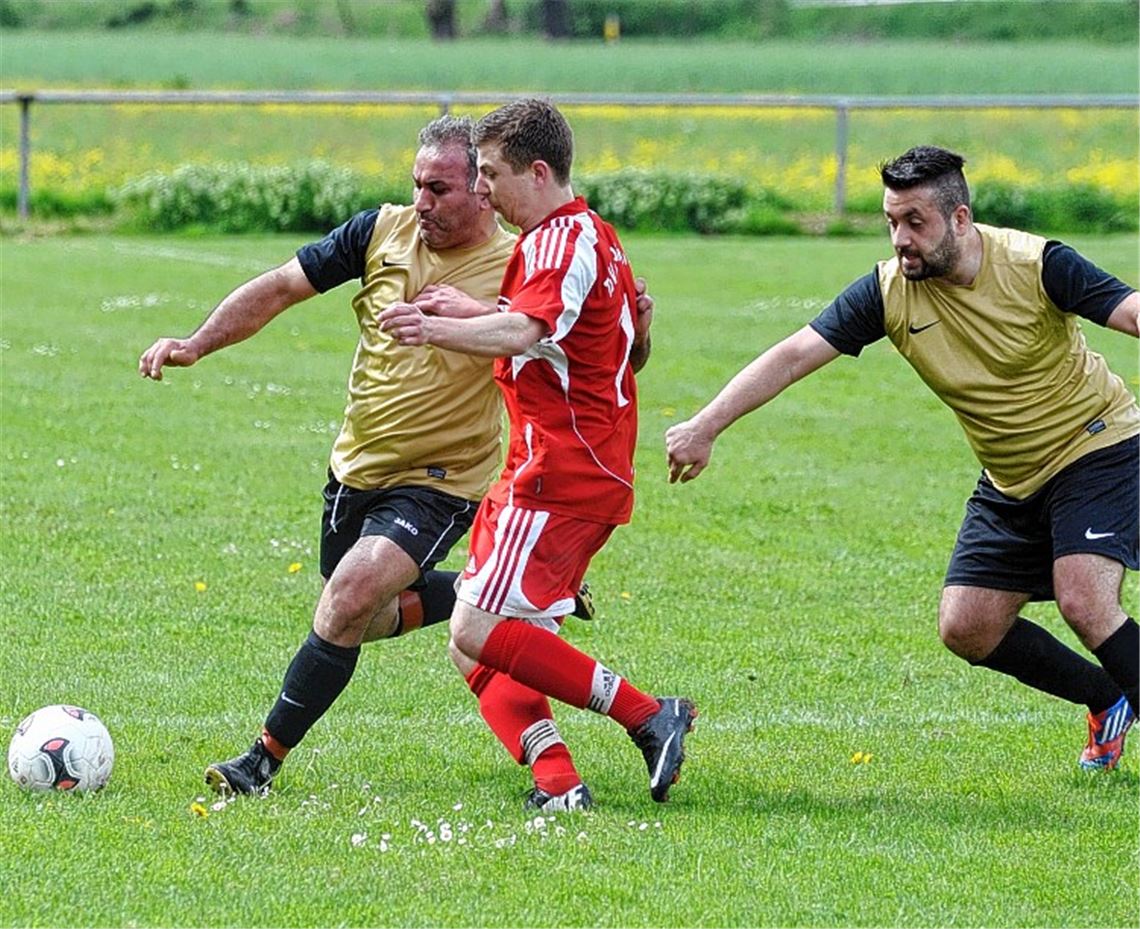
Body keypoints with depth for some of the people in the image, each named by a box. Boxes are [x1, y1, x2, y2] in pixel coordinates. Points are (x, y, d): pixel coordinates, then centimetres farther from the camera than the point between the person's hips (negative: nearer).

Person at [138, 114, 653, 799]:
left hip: (439, 482, -6)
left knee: (347, 602, -24)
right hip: (356, 467, 6)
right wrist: (197, 344, -6)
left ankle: (264, 761, -12)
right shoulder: (384, 231, -5)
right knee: (368, 620, 21)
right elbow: (282, 287, 3)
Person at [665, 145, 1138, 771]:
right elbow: (794, 354, -14)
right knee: (966, 628, 0)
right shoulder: (888, 291, -12)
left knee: (1083, 599, -24)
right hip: (1009, 481, 6)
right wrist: (704, 427, -20)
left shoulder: (1035, 265, -22)